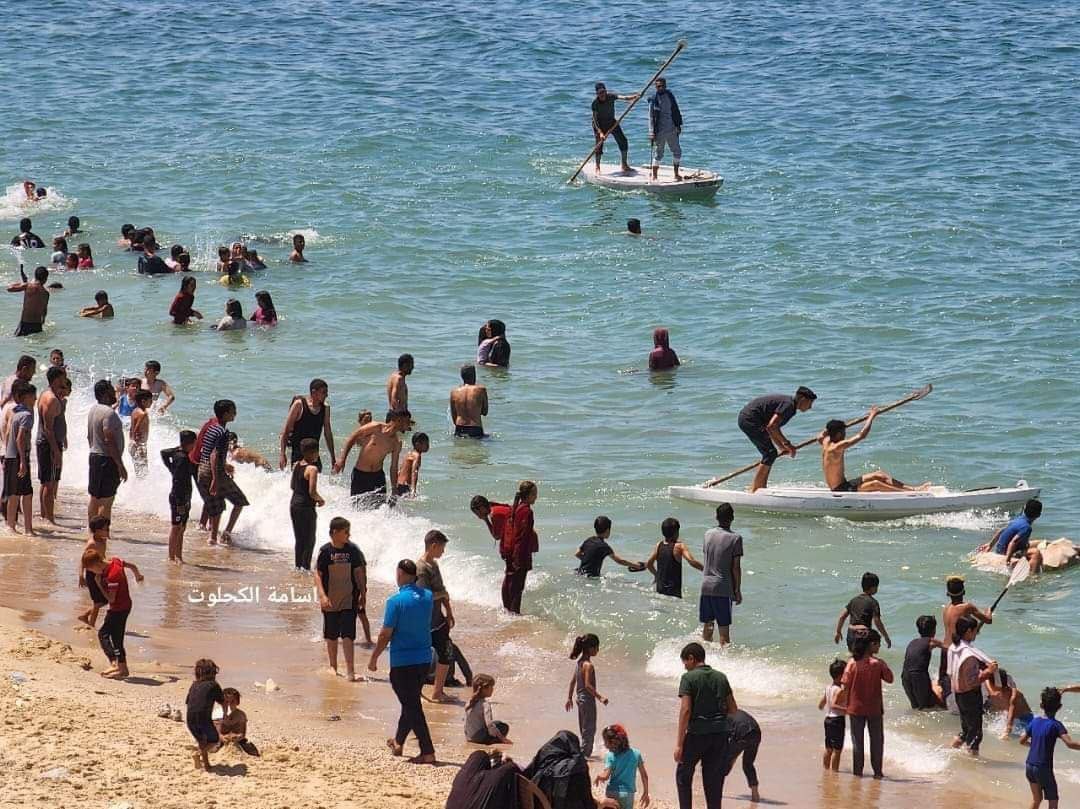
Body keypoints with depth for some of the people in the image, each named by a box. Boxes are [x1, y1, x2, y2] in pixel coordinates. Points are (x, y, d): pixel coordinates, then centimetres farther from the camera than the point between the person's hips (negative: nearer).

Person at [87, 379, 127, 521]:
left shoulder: (93, 409, 11)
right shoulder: (109, 413, -18)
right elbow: (109, 440, -23)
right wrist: (120, 466, -20)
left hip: (94, 456, 10)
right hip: (108, 459, -10)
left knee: (94, 499, 13)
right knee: (106, 502, -7)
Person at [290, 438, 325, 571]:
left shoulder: (296, 465, 6)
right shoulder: (312, 469, -17)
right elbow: (312, 492, -21)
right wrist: (321, 500, -3)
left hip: (294, 505, 8)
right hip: (306, 507, -8)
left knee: (299, 539, 17)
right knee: (309, 540, 2)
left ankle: (298, 565, 20)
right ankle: (306, 567, 0)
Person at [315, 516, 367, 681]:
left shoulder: (353, 550, -1)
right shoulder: (325, 551, -7)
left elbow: (359, 573, 7)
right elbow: (317, 575, -7)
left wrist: (363, 595, 8)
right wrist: (322, 596, -18)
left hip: (349, 600, 0)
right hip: (330, 601, 0)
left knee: (347, 635, -8)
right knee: (331, 636, 13)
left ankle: (350, 671, -9)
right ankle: (333, 667, 29)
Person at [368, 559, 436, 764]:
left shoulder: (396, 601, -16)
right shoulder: (427, 597, 1)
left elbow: (385, 634, -13)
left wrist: (373, 658, 0)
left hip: (402, 661, -6)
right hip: (424, 659, 6)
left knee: (412, 705, -2)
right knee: (411, 702, 21)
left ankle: (427, 752, -7)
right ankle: (398, 742, 37)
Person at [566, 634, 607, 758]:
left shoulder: (579, 662, 6)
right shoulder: (588, 665, -21)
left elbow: (573, 681, 12)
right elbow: (588, 685, -26)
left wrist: (569, 698, 19)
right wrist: (600, 697, -28)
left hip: (579, 698, 9)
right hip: (588, 699, -9)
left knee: (585, 729, 19)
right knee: (589, 729, 1)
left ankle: (586, 753, 28)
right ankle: (584, 754, 3)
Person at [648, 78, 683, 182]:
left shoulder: (670, 96, 7)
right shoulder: (653, 99, -7)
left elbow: (676, 112, 15)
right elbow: (651, 117, -8)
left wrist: (678, 125, 13)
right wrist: (652, 133, -13)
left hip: (672, 130, 5)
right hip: (659, 132, -5)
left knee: (677, 152, 9)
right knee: (658, 154, -1)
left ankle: (676, 175, 22)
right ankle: (654, 177, 7)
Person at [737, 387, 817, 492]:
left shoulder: (786, 402, 18)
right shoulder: (788, 404, -14)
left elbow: (772, 430, 22)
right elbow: (771, 426, -23)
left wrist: (783, 448, 14)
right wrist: (787, 443, -15)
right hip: (750, 419, -10)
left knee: (770, 454, 13)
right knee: (770, 453, -10)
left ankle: (762, 488, 14)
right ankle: (754, 489, -11)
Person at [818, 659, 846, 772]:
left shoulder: (828, 687, 9)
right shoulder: (839, 689, -17)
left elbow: (820, 705, 17)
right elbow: (833, 705, -30)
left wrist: (822, 707, 38)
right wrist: (846, 710, -38)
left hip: (828, 719, 9)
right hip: (837, 719, -9)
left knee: (828, 748, 17)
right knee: (837, 749, -3)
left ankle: (826, 768, 23)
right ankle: (835, 770, -2)